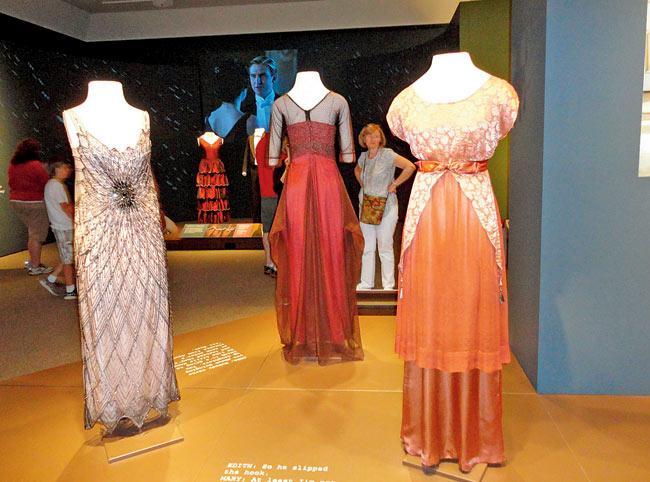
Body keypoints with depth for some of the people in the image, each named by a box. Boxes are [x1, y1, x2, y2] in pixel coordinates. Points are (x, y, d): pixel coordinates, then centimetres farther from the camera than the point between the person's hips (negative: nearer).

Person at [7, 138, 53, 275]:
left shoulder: (12, 165, 7)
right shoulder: (35, 165, -15)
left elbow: (13, 183, 15)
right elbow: (47, 184, -13)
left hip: (16, 202, 8)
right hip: (35, 203, -7)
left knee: (33, 232, 21)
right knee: (37, 236, 1)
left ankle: (32, 261, 25)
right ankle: (35, 267, 7)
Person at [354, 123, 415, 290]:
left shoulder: (387, 154, -9)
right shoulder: (363, 156, 9)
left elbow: (410, 167, -16)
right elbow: (357, 171, 30)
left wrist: (394, 184, -11)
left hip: (385, 207, -6)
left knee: (385, 248, -1)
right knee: (367, 247, 10)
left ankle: (388, 285, 9)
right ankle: (366, 282, 19)